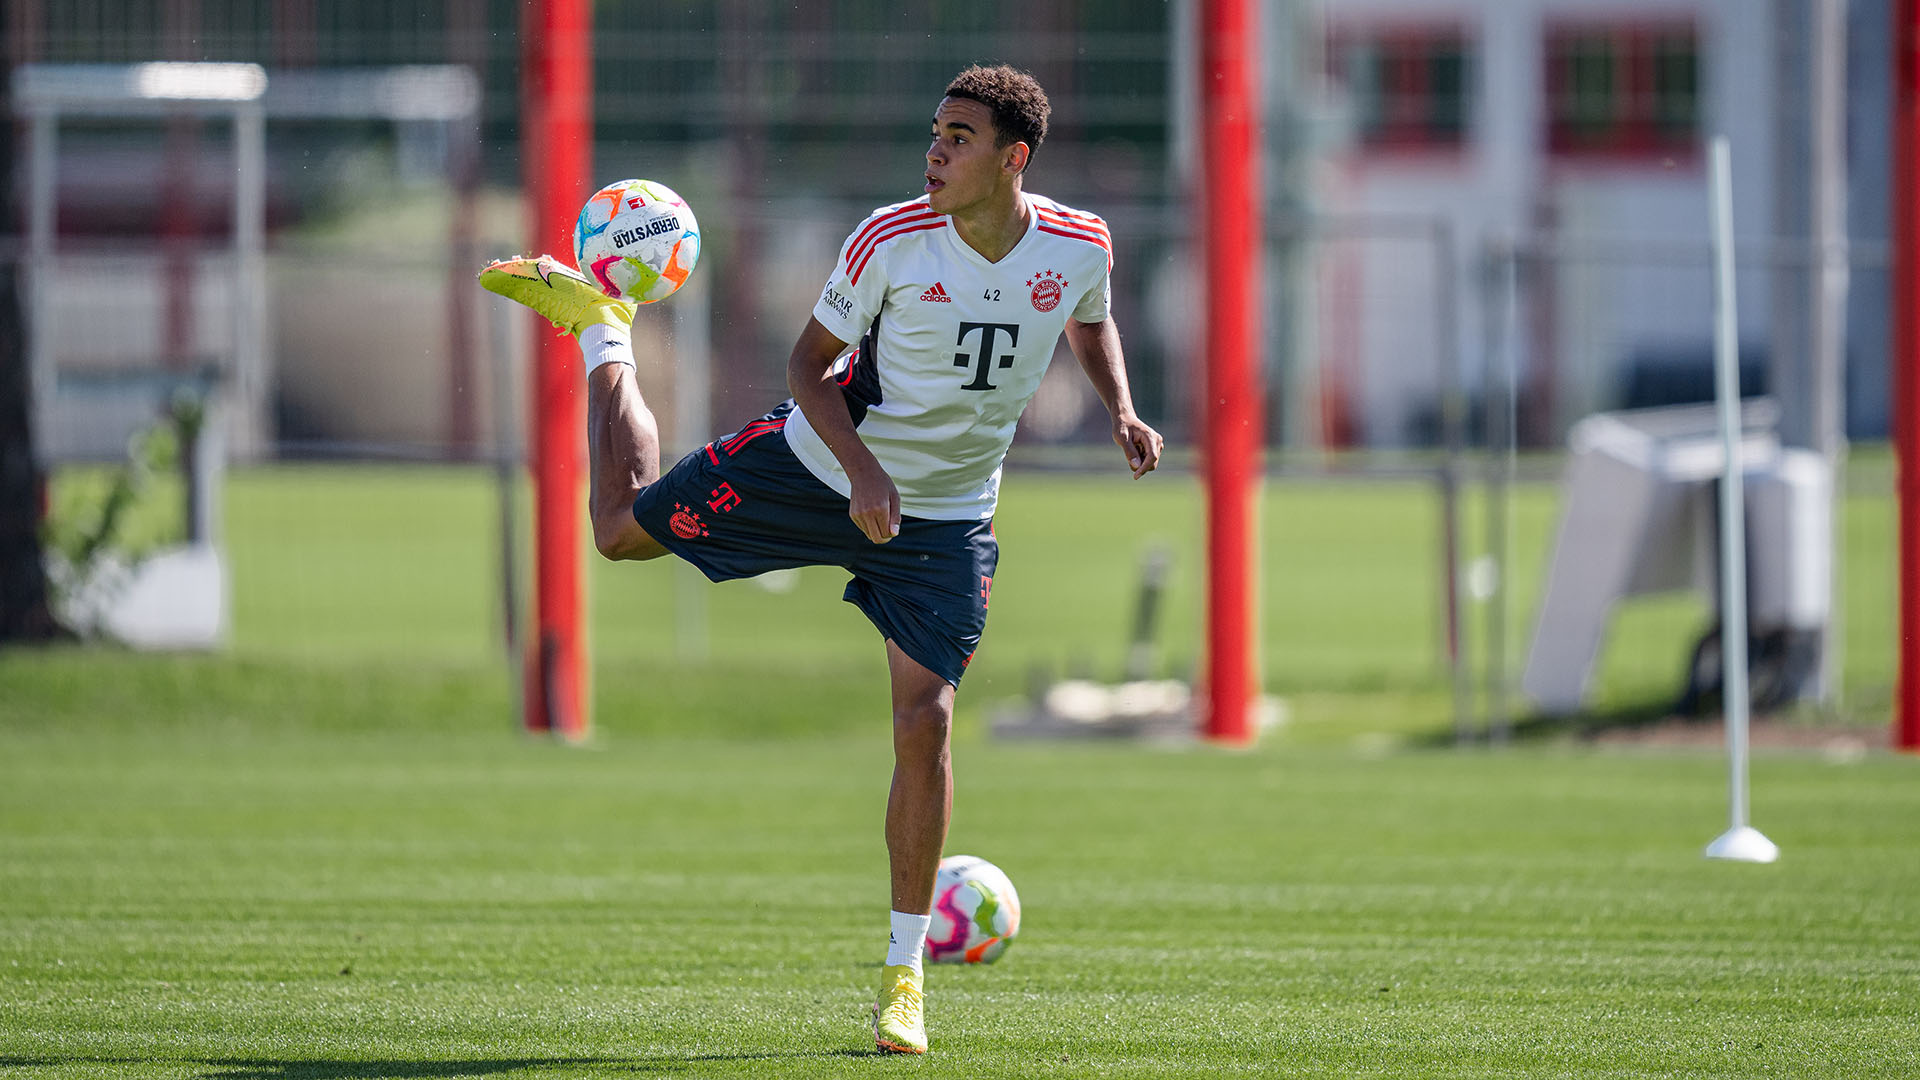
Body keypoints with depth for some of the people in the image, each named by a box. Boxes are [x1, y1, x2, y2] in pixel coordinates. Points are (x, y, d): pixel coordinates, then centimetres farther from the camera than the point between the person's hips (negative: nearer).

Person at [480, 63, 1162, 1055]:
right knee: (622, 530, 9)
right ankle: (601, 331, 37)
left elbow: (1089, 324, 14)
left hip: (947, 518, 1)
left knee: (925, 723, -11)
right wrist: (862, 469, -24)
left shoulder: (1078, 247, -12)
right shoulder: (893, 240, -20)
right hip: (822, 464, -1)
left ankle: (903, 973, 1)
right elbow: (809, 361, -9)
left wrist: (1121, 412, -4)